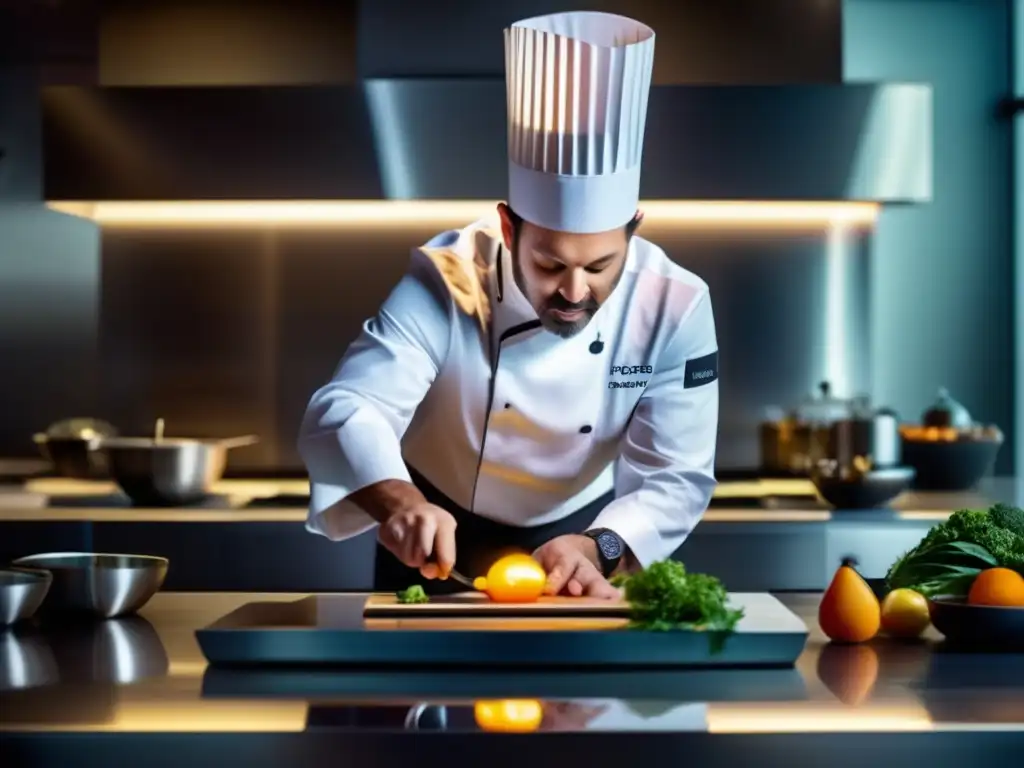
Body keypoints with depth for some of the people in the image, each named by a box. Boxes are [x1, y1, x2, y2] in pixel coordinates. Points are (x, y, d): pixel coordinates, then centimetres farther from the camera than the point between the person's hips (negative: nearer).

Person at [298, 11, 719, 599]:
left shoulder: (676, 307, -20)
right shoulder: (447, 282, -24)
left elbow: (676, 477, -19)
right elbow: (345, 410, -33)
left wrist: (597, 549, -37)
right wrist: (401, 503, -52)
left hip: (583, 532, 1)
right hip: (442, 537, -1)